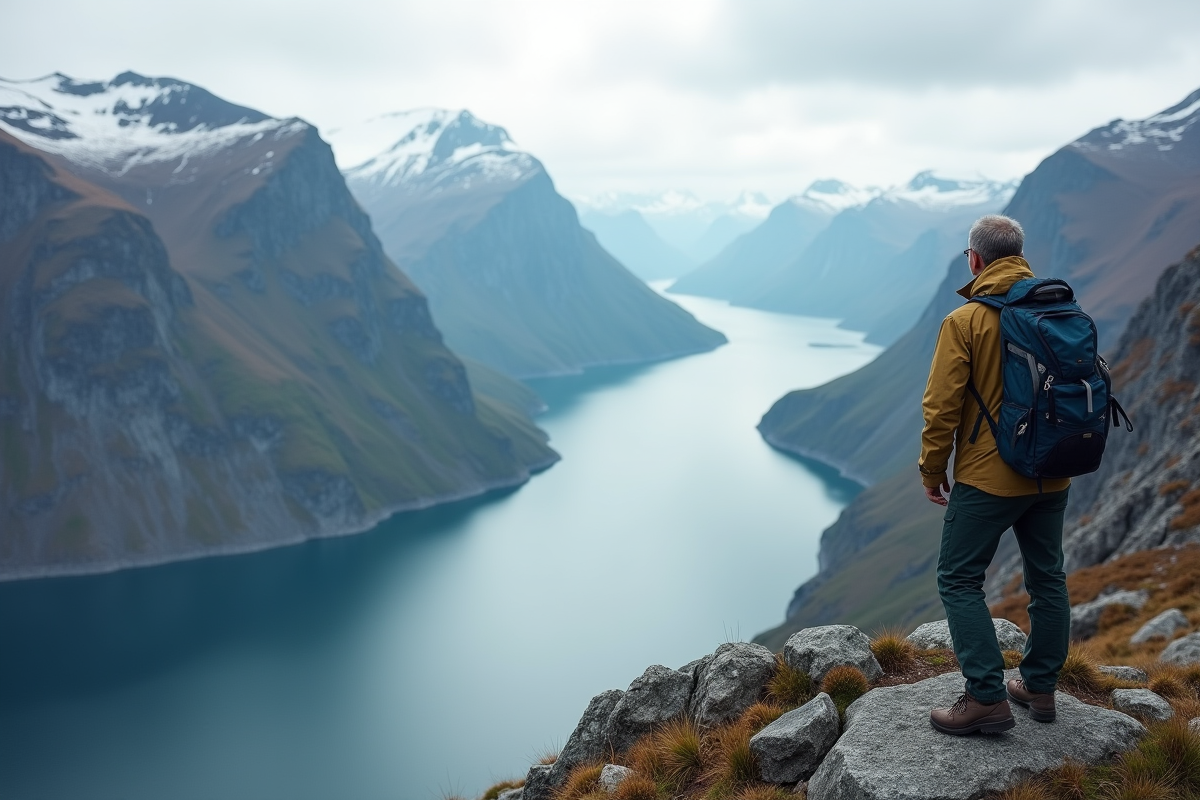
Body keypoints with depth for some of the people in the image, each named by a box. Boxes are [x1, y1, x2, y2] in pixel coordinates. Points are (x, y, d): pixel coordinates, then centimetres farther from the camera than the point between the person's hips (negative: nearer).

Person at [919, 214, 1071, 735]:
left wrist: (932, 470, -1)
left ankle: (988, 698, 0)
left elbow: (942, 405, -14)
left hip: (987, 477, -6)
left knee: (959, 580, 3)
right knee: (1047, 578, 17)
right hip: (1052, 476, 7)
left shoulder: (964, 322, -14)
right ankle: (1040, 687, 28)